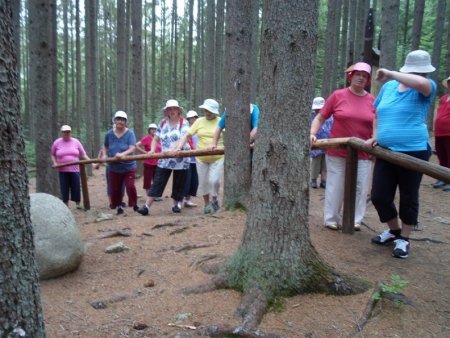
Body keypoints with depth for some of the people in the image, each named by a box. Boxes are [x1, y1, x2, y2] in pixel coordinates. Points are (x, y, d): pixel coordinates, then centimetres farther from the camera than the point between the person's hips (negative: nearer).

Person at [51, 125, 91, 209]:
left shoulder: (76, 142, 3)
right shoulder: (57, 143, 3)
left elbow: (83, 154, 5)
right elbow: (53, 155, 15)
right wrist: (55, 163, -3)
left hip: (75, 169, 0)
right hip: (63, 170, 0)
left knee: (76, 187, 2)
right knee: (64, 188, 4)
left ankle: (78, 204, 16)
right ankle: (66, 205, 15)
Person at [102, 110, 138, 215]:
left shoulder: (130, 133, -11)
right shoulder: (109, 134, 1)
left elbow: (132, 148, -22)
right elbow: (105, 146, 19)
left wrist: (123, 154, -39)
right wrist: (104, 155, 0)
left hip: (128, 166, -3)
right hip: (114, 168, 4)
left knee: (130, 186, -11)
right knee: (115, 189, 8)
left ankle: (135, 205, 11)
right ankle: (119, 206, 29)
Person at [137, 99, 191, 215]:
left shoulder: (184, 123, -6)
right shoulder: (163, 123, 7)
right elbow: (156, 139, 10)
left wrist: (174, 149, -35)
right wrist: (152, 150, -8)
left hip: (180, 159, -2)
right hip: (164, 159, 3)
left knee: (178, 184, 8)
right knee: (157, 183, -2)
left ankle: (176, 204, 25)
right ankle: (146, 206, -3)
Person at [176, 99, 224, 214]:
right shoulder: (200, 121, 3)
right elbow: (187, 135, 0)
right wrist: (178, 147, -11)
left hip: (217, 158, -2)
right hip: (201, 158, 2)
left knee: (214, 180, -12)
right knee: (203, 182, 8)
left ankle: (214, 200, 17)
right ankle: (206, 204, 29)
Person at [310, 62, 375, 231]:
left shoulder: (372, 100, 3)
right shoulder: (338, 95, -3)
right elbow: (320, 118, 0)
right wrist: (312, 134, -14)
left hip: (363, 154, 2)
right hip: (337, 152, -2)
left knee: (359, 189, 7)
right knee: (335, 187, 6)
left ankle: (355, 220, 22)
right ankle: (331, 219, 19)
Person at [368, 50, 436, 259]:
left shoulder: (425, 89, -6)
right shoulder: (389, 86, 10)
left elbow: (421, 83, -32)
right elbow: (378, 113, 22)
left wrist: (390, 74, -22)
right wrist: (375, 136, 9)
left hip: (413, 152, -4)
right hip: (386, 152, 5)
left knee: (408, 198, 8)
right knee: (379, 196, 7)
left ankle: (404, 239, 26)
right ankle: (394, 230, 32)